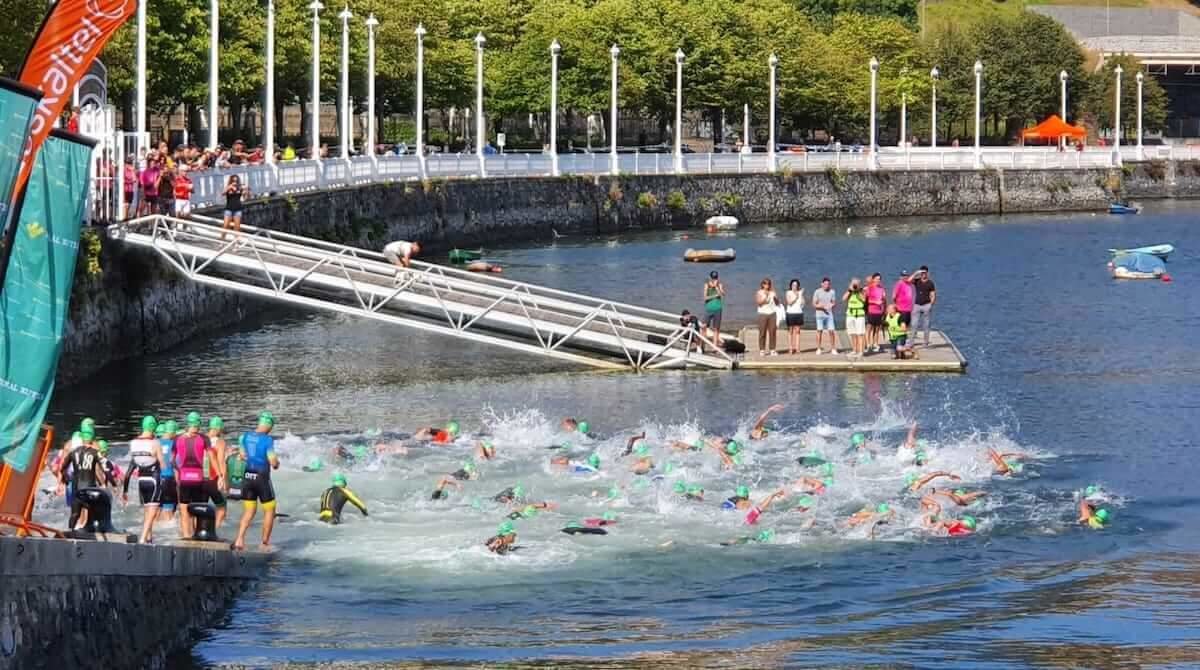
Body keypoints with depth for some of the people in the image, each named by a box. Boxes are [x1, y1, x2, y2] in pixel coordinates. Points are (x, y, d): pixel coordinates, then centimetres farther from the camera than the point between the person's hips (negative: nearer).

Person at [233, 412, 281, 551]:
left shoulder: (245, 436, 4)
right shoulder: (267, 440, -15)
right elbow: (273, 462, -17)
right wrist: (276, 463, 6)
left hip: (248, 477, 5)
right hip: (262, 478, -5)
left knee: (249, 511, 13)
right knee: (269, 511, 11)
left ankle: (239, 540, -3)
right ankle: (265, 542, 13)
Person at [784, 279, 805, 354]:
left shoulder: (800, 293, 9)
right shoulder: (788, 293, 2)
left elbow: (803, 303, 1)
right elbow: (789, 302, -10)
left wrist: (801, 295, -6)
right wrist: (795, 297, -15)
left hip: (799, 313, 3)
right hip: (790, 313, -3)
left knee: (797, 331, 2)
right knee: (790, 331, -1)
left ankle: (797, 348, 1)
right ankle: (790, 348, -2)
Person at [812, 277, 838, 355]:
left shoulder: (832, 292, 4)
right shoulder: (817, 292, -2)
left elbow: (834, 302, 11)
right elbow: (814, 304, -2)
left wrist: (832, 305, -13)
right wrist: (823, 306, -17)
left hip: (829, 314, 2)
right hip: (820, 314, -2)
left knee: (832, 331, -4)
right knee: (819, 331, 1)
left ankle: (833, 349, 3)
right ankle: (818, 349, 9)